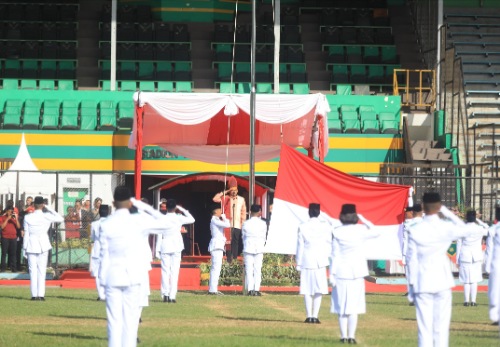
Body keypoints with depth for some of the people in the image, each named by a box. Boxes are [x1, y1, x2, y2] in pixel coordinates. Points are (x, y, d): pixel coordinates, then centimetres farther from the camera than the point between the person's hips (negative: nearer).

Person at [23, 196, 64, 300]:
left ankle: (34, 295, -1)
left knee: (33, 270, 3)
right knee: (42, 270, 2)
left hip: (31, 244, 0)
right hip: (43, 245, 0)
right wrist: (49, 209, 5)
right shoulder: (47, 216, -6)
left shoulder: (28, 217, -4)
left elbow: (26, 233, -2)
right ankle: (41, 294, -3)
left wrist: (25, 248, 5)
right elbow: (61, 219, 6)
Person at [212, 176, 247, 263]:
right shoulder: (225, 199, 5)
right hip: (229, 225, -1)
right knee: (229, 244, -4)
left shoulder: (241, 200, 10)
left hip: (238, 226, 1)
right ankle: (229, 261, -2)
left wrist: (243, 223, 3)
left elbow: (243, 212, 10)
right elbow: (215, 199, -7)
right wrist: (224, 193, -6)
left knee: (237, 244, 2)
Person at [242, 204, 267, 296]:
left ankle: (250, 289, -4)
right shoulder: (263, 224, -3)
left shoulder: (246, 224, -2)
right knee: (258, 269, 2)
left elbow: (243, 236, 5)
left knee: (249, 269, 2)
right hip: (259, 248, 0)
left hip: (248, 248, 0)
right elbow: (264, 237, 4)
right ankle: (257, 289, -3)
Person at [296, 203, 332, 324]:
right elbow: (329, 244, 2)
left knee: (307, 290, 6)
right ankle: (315, 315, -3)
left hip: (307, 260, 0)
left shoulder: (302, 227, -3)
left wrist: (298, 263, 6)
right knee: (319, 289, 3)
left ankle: (309, 316, 3)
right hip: (320, 261, 0)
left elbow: (300, 246, -1)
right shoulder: (326, 226, -2)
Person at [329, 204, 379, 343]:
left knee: (342, 306, 7)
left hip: (341, 271, -1)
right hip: (357, 272, 1)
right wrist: (364, 220, 10)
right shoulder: (360, 230, -5)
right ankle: (351, 336, 1)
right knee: (354, 306, 4)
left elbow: (335, 254, -8)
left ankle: (344, 336, 6)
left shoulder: (337, 232, -8)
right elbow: (376, 233, 13)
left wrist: (332, 274, -4)